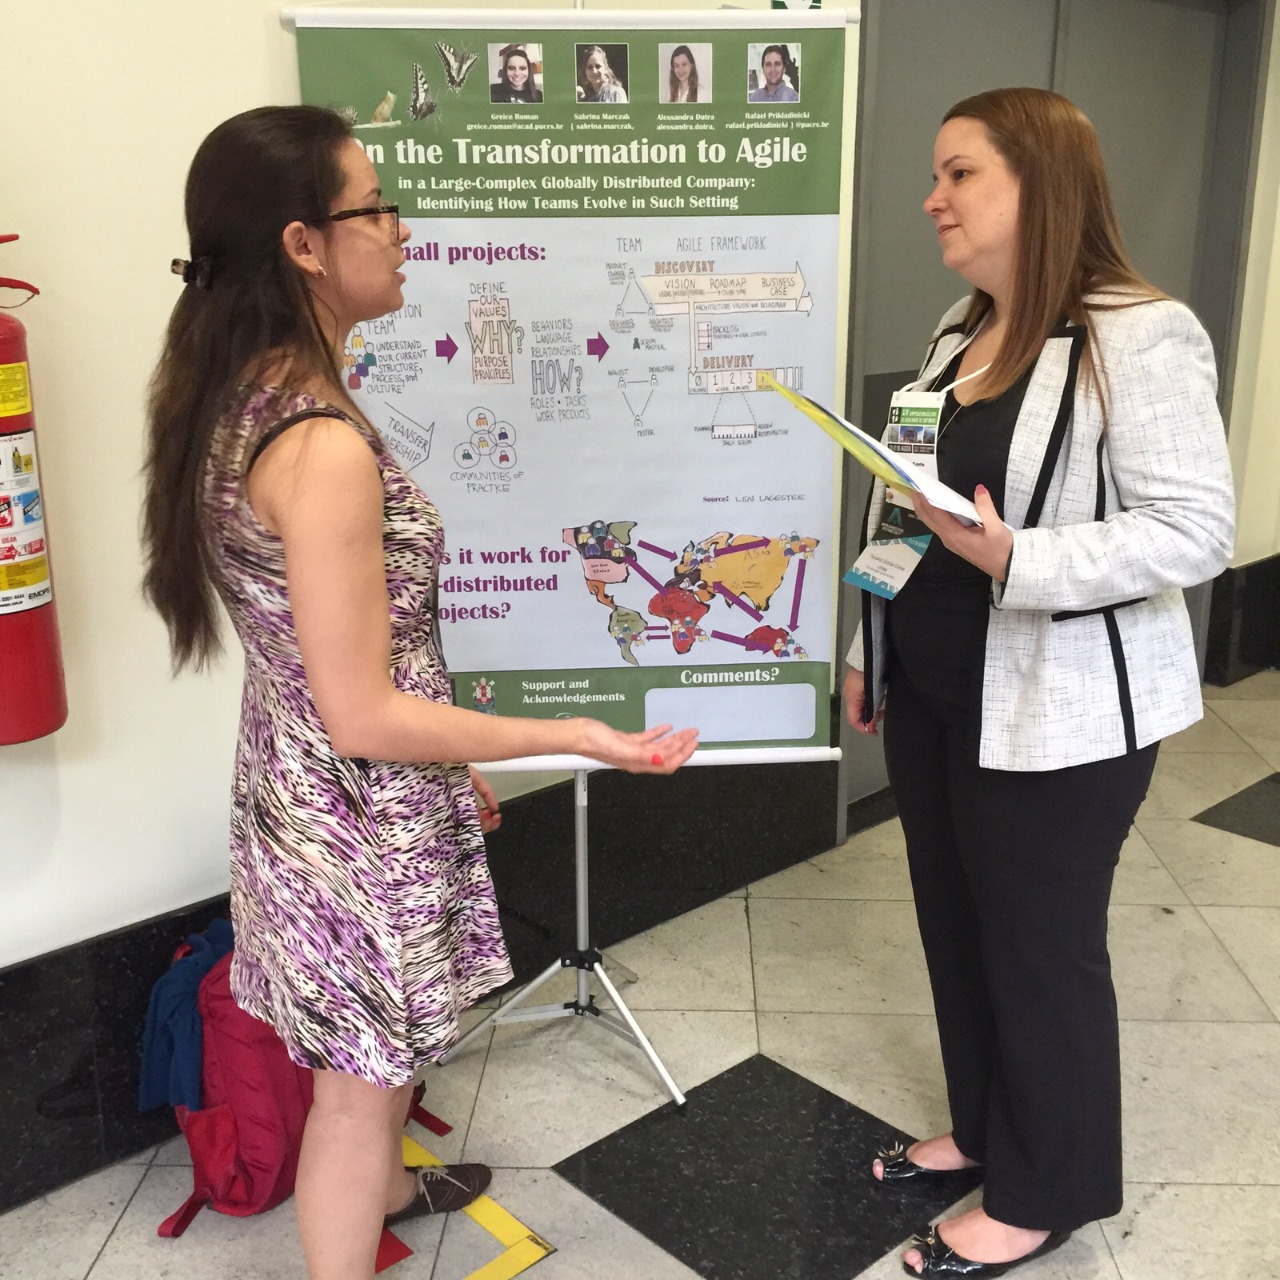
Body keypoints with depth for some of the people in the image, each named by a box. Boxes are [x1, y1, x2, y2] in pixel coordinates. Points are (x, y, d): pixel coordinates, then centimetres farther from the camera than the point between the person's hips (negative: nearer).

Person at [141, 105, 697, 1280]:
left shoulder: (236, 402, 0)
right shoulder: (323, 445, -29)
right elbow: (364, 717, -25)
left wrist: (448, 766, 17)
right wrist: (576, 737, -17)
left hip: (293, 788, 9)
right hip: (364, 820, -9)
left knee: (373, 1050, 32)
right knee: (363, 1080, 14)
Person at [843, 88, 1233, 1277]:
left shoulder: (1142, 339, -16)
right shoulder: (957, 333, 10)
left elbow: (1195, 529, -20)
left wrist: (1015, 561, -31)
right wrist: (869, 650, 17)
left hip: (1054, 712, -8)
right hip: (932, 695, 8)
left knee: (1040, 945, 7)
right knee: (954, 925, 18)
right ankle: (983, 1127, 41)